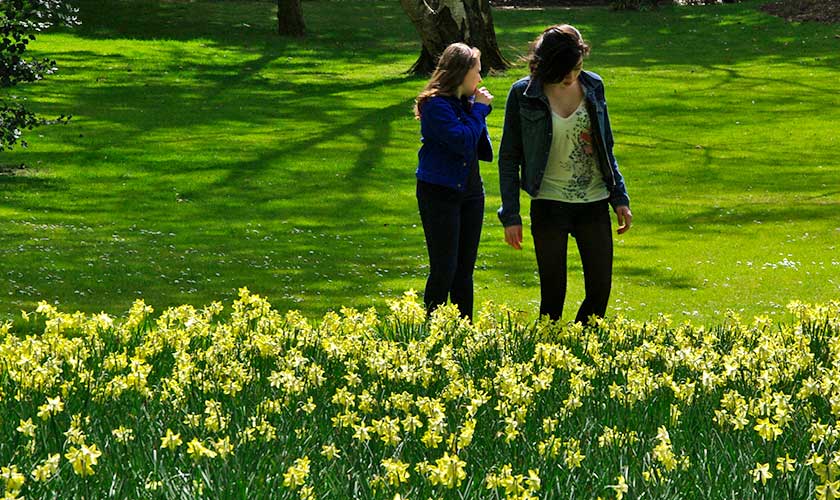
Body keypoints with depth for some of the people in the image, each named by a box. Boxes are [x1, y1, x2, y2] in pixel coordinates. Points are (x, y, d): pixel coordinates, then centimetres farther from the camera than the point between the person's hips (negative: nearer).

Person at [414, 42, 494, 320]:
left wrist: (480, 109, -2)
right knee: (444, 269, -5)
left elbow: (483, 151, 8)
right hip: (440, 193, -7)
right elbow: (463, 141, -23)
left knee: (465, 269, 10)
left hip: (470, 191, 7)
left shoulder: (467, 102, 8)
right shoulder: (436, 104, -14)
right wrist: (479, 109, -11)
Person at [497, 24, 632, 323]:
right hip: (550, 205, -3)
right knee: (553, 295, -1)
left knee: (600, 289, 3)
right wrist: (510, 215, -5)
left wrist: (620, 197, 8)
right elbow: (509, 158, -1)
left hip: (594, 203, 3)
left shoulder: (593, 87, 3)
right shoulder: (523, 94, -7)